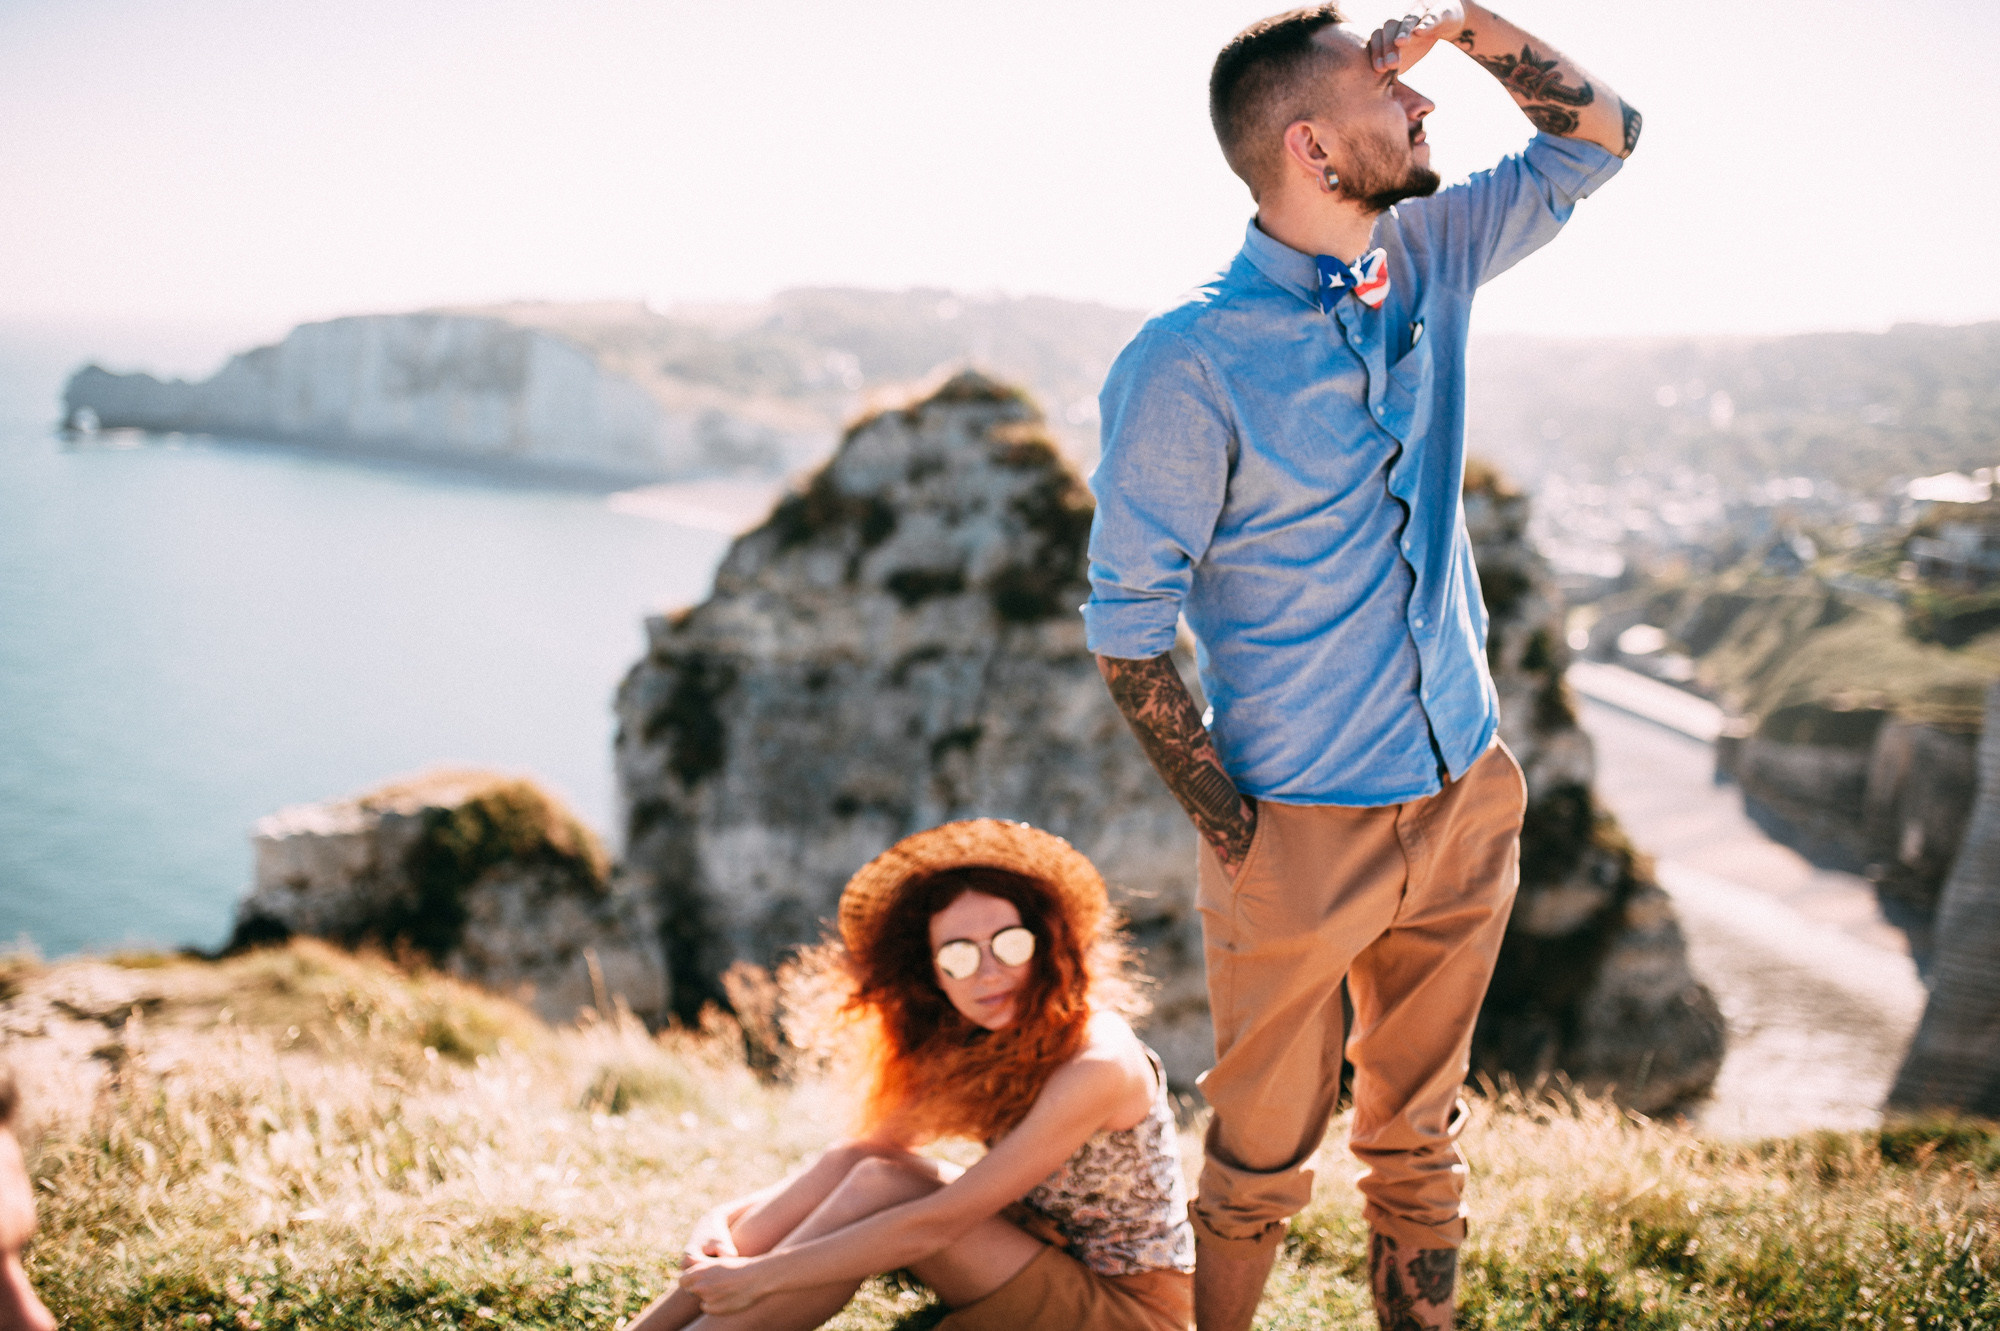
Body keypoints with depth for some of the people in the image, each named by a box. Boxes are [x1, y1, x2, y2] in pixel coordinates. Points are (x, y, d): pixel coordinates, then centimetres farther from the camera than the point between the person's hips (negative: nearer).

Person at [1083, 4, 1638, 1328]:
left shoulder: (1428, 259, 4)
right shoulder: (1188, 363, -16)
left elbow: (1600, 136, 16)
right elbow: (1127, 625, -12)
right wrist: (1229, 827, -13)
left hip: (1467, 798, 6)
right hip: (1306, 824, -5)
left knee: (1420, 1136, 17)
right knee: (1266, 1157, 7)